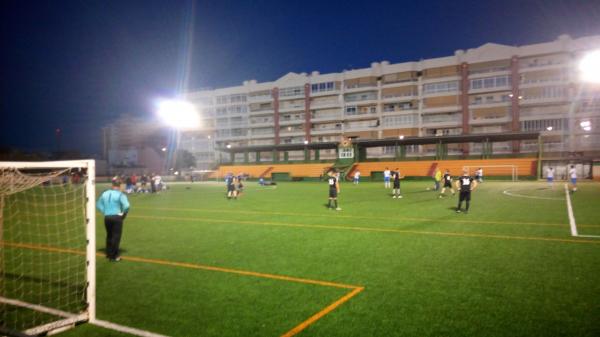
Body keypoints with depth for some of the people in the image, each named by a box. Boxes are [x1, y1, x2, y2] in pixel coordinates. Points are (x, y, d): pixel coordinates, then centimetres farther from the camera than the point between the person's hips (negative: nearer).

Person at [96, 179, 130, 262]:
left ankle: (109, 253, 30)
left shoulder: (104, 193, 7)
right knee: (116, 236, 2)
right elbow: (126, 206, -20)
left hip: (107, 217, 5)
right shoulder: (120, 194, -10)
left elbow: (98, 205, 14)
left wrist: (105, 211, 9)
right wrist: (123, 214, -4)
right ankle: (114, 256, 4)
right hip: (117, 217, -5)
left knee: (109, 236, 20)